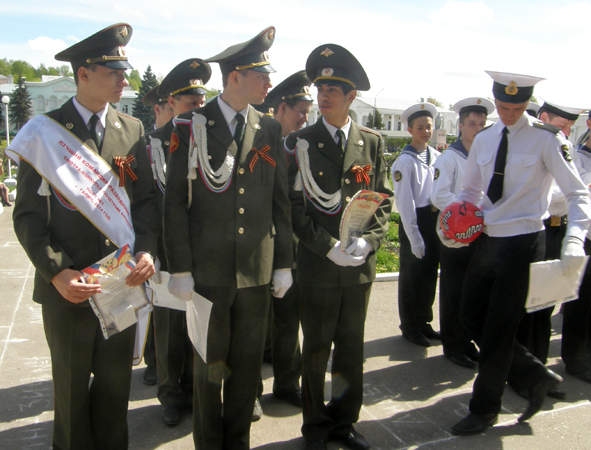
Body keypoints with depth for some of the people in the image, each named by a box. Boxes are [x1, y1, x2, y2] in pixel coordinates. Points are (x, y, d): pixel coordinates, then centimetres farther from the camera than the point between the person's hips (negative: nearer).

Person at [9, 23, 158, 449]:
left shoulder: (132, 130, 6)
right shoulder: (45, 133, -4)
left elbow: (145, 199, 8)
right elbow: (28, 216, -5)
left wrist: (146, 251, -8)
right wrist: (56, 272, -16)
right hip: (68, 286, -2)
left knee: (116, 382, 15)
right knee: (72, 387, 14)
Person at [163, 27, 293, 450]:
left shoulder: (270, 129, 7)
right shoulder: (191, 127, -3)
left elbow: (281, 201, 9)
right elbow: (175, 203, -4)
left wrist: (283, 263, 7)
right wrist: (180, 269, -8)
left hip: (257, 270, 3)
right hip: (208, 269, -3)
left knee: (248, 362, 13)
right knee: (209, 364, 10)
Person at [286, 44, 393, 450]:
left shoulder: (373, 142, 6)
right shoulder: (300, 143, -2)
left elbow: (384, 200, 8)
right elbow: (294, 207, -5)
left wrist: (368, 241, -8)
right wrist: (330, 247, -13)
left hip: (361, 264, 3)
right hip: (318, 264, -2)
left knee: (352, 348, 14)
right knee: (317, 351, 9)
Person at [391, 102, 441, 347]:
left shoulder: (438, 157, 6)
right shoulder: (404, 161, -11)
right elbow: (404, 202, -13)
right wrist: (414, 237, -14)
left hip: (436, 219, 6)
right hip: (415, 220, -6)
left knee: (430, 274, 15)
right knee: (412, 276, 6)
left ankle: (424, 323, 32)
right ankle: (410, 327, 23)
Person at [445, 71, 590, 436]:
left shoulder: (546, 139, -10)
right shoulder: (483, 140, 7)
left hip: (522, 242, -6)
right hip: (487, 239, 7)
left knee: (498, 329, 2)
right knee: (472, 317, 12)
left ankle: (485, 410, 23)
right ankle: (536, 376, 30)